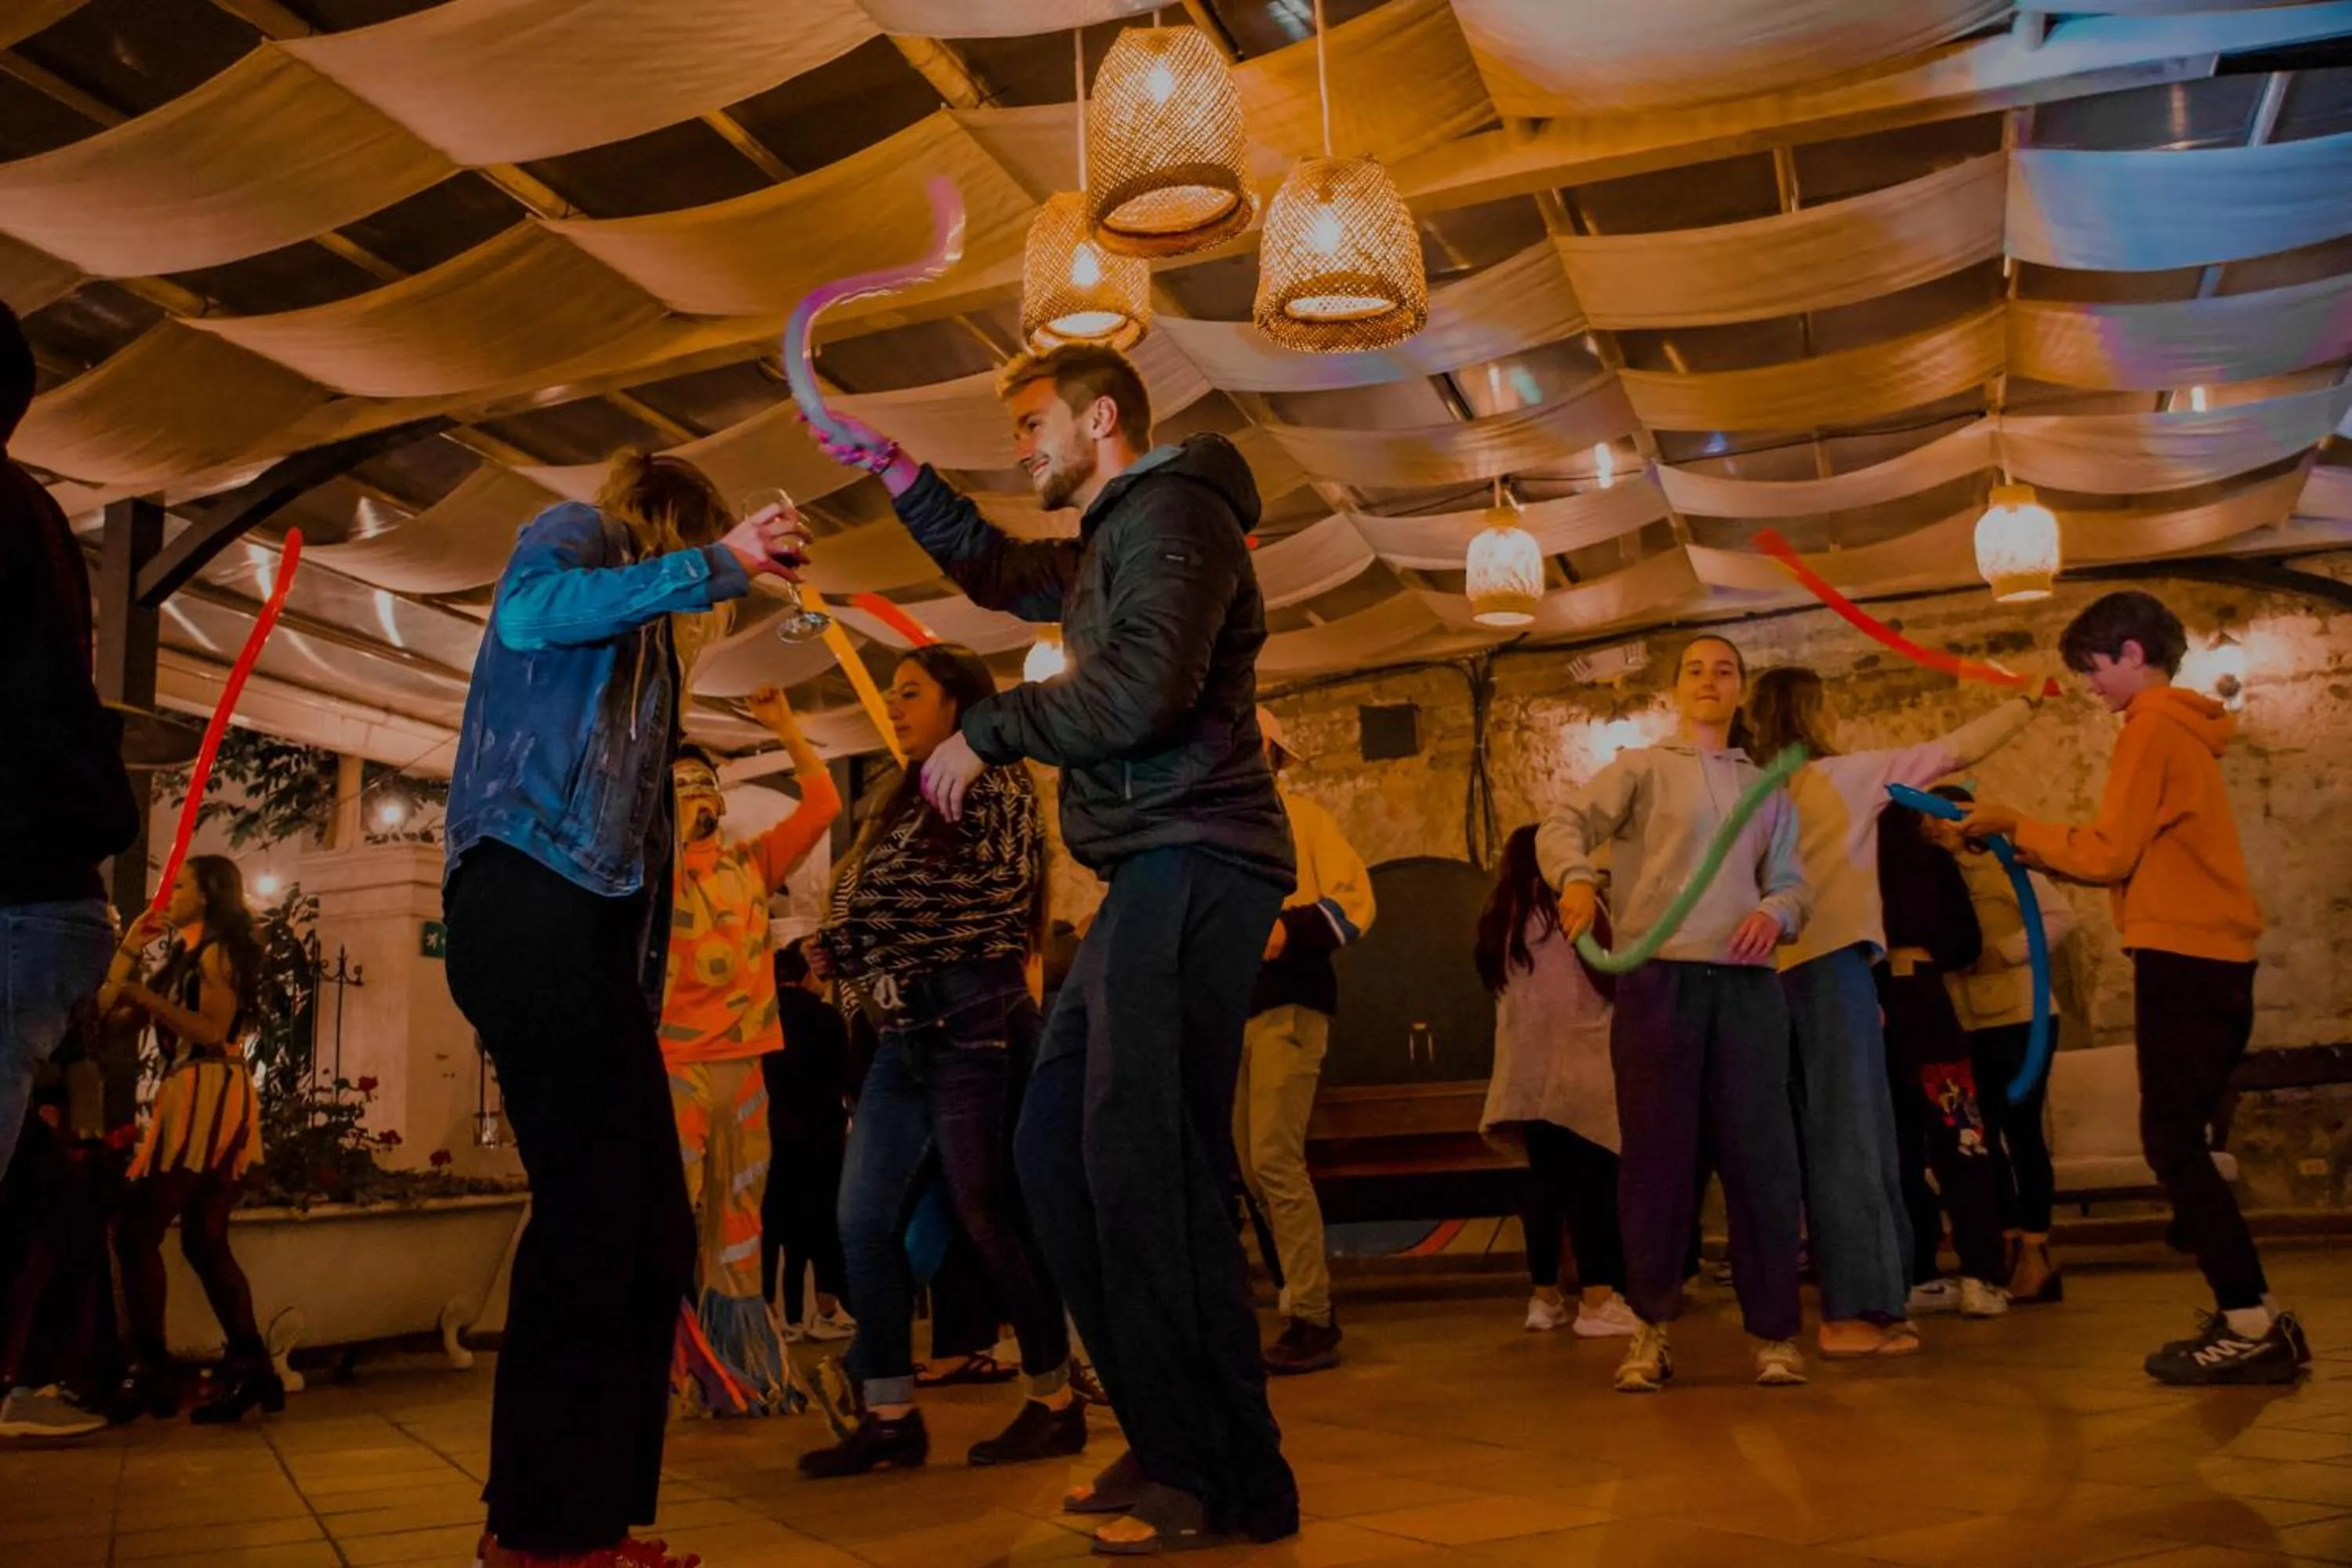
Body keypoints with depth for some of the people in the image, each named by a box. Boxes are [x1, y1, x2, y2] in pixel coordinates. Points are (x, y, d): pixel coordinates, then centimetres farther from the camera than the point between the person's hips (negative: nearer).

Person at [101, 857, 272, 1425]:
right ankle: (249, 1366, 2)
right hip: (195, 1100, 9)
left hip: (209, 1097, -9)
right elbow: (109, 1005, 19)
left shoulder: (218, 950, -4)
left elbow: (212, 1032, -16)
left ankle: (150, 1370, -12)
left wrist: (147, 995, -16)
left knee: (137, 1231, -10)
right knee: (205, 1241, 5)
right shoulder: (186, 955, 23)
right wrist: (130, 948, 12)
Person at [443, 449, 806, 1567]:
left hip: (585, 923, 9)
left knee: (644, 1231, 4)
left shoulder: (630, 636, 34)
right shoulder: (574, 534, 11)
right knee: (594, 1213, -12)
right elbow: (525, 612, -14)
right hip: (535, 896, -9)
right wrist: (718, 563, -12)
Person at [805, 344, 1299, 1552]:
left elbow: (1142, 690, -19)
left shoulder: (1174, 512, -5)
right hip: (1152, 873, 11)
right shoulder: (1105, 545, 26)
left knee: (1145, 1167, -13)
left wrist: (989, 730, -7)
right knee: (1055, 1149, 9)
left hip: (1192, 861, -11)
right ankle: (1169, 1445, 15)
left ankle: (1232, 1486, -4)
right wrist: (896, 474, 33)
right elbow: (997, 570, 44)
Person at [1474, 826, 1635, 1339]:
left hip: (1526, 1070, 6)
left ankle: (1545, 1297, 14)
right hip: (1576, 1063, -6)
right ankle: (1598, 1300, -10)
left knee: (1546, 1179, 11)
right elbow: (1610, 981, -5)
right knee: (1594, 1179, -5)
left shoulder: (1499, 917, 12)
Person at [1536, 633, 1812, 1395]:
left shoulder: (1768, 790, 22)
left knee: (1761, 1155, 0)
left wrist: (1775, 911, -8)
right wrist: (1577, 878, -26)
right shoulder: (1643, 768, 10)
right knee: (1656, 1155, 0)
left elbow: (1792, 883, 17)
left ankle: (1775, 1331, 9)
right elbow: (1561, 826, -3)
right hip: (1658, 978, -3)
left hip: (1748, 984, 3)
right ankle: (1650, 1328, 10)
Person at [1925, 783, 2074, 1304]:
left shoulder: (2003, 866, -5)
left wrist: (2004, 954, -18)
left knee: (2022, 1134, -3)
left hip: (2018, 1019, -6)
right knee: (1986, 1139, 8)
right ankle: (2012, 1250, 16)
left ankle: (2037, 1254, 3)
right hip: (1968, 1026, 6)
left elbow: (2061, 916, -14)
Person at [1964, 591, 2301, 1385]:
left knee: (2172, 1143, -7)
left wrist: (2018, 827, -2)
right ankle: (2252, 1317, 14)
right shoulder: (2185, 728, 19)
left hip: (2182, 959, -9)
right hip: (2211, 958, 9)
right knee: (2181, 1143, 12)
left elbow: (2110, 853, -12)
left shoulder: (2151, 728, -10)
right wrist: (2038, 848, 14)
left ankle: (2251, 1326, -6)